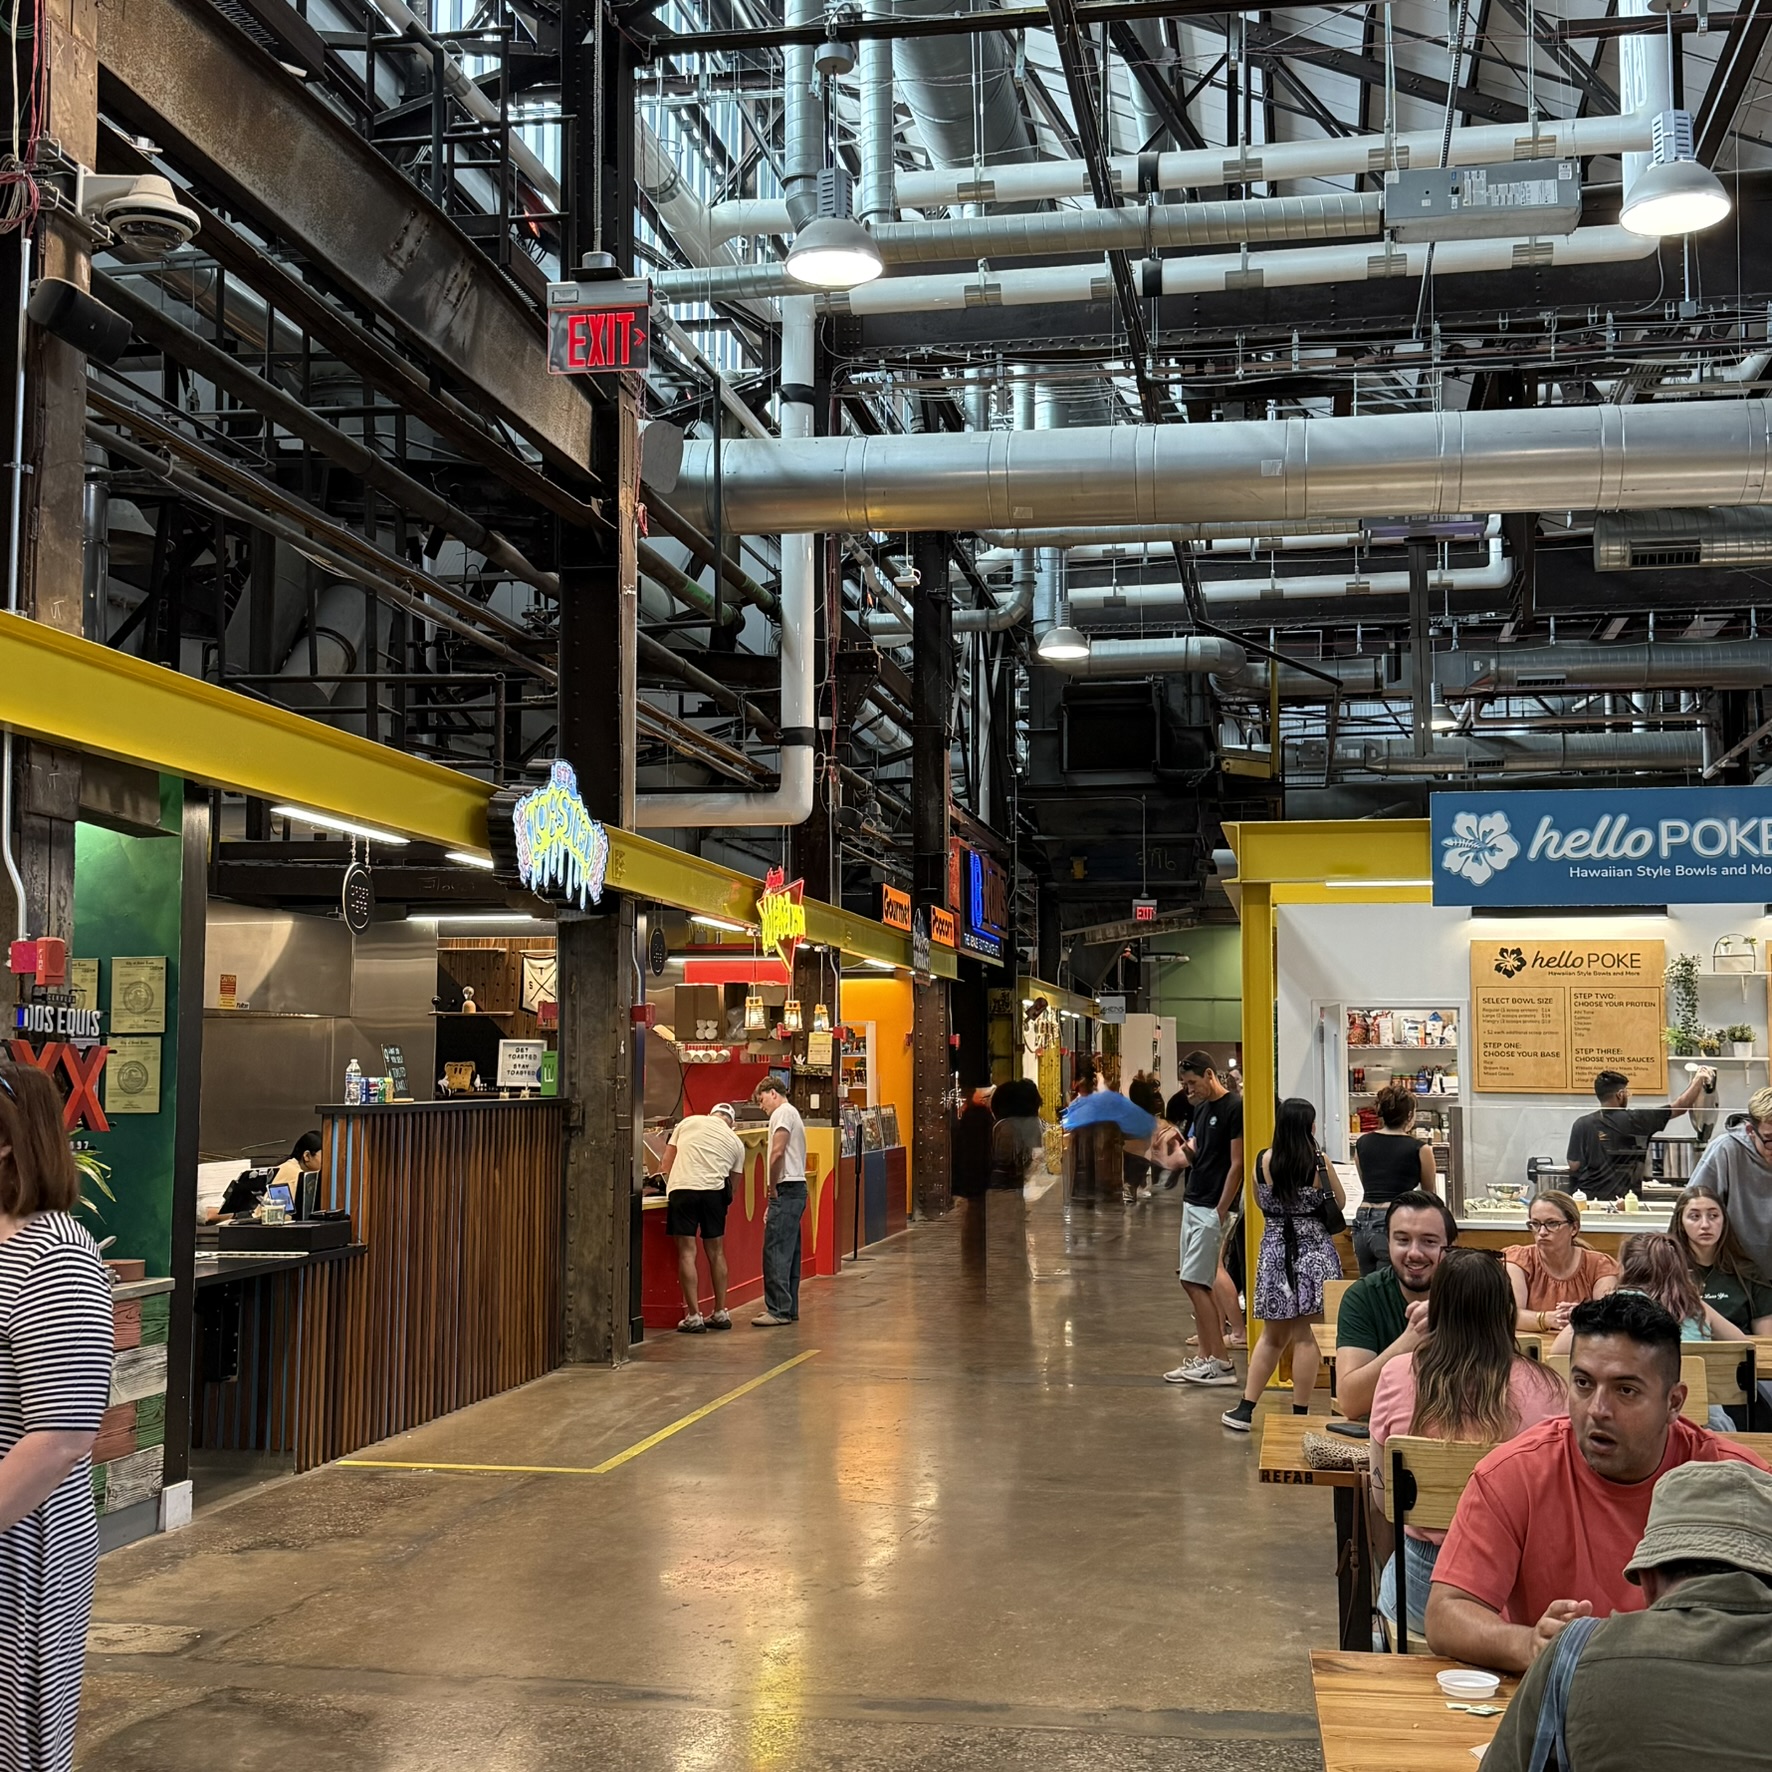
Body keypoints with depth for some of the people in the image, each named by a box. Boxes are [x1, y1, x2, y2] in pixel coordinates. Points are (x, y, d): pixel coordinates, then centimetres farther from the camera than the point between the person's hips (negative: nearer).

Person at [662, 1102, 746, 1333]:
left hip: (682, 1188, -2)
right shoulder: (736, 1142, 19)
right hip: (714, 1191, 2)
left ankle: (694, 1316, -1)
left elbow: (667, 1160, 16)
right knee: (715, 1251, 16)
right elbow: (733, 1182, 19)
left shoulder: (688, 1122, 16)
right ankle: (721, 1313, 22)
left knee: (687, 1252, 1)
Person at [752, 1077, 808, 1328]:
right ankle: (789, 1308, 16)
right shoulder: (793, 1114, 24)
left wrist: (772, 1189, -11)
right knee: (789, 1253, 12)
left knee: (775, 1251, -10)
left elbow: (777, 1153, -20)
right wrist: (774, 1204, 18)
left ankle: (778, 1310, -10)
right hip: (796, 1188, 10)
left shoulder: (783, 1112, -7)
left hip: (787, 1188, -10)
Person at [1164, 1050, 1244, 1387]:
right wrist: (1184, 1146, 3)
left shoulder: (1234, 1108, -13)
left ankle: (1221, 1362, -6)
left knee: (1194, 1281, -10)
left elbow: (1237, 1164, -15)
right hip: (1193, 1202, 9)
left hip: (1212, 1208, -9)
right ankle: (1205, 1357, 15)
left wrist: (1220, 1212, -16)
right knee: (1200, 1284, 10)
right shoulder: (1201, 1108, 14)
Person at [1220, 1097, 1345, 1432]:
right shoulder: (1319, 1162, -10)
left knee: (1272, 1336, 13)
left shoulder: (1263, 1162, -3)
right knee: (1303, 1336, 1)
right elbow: (1339, 1202, 4)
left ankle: (1245, 1409, 11)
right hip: (1312, 1250, -3)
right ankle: (1300, 1414, 5)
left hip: (1274, 1251, 3)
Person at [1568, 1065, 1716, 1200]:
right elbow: (1679, 1107, 2)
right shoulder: (1634, 1120, -6)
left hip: (1589, 1198, 1)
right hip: (1625, 1199, -1)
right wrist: (1699, 1080, 11)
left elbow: (1574, 1166, -3)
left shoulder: (1582, 1125, -4)